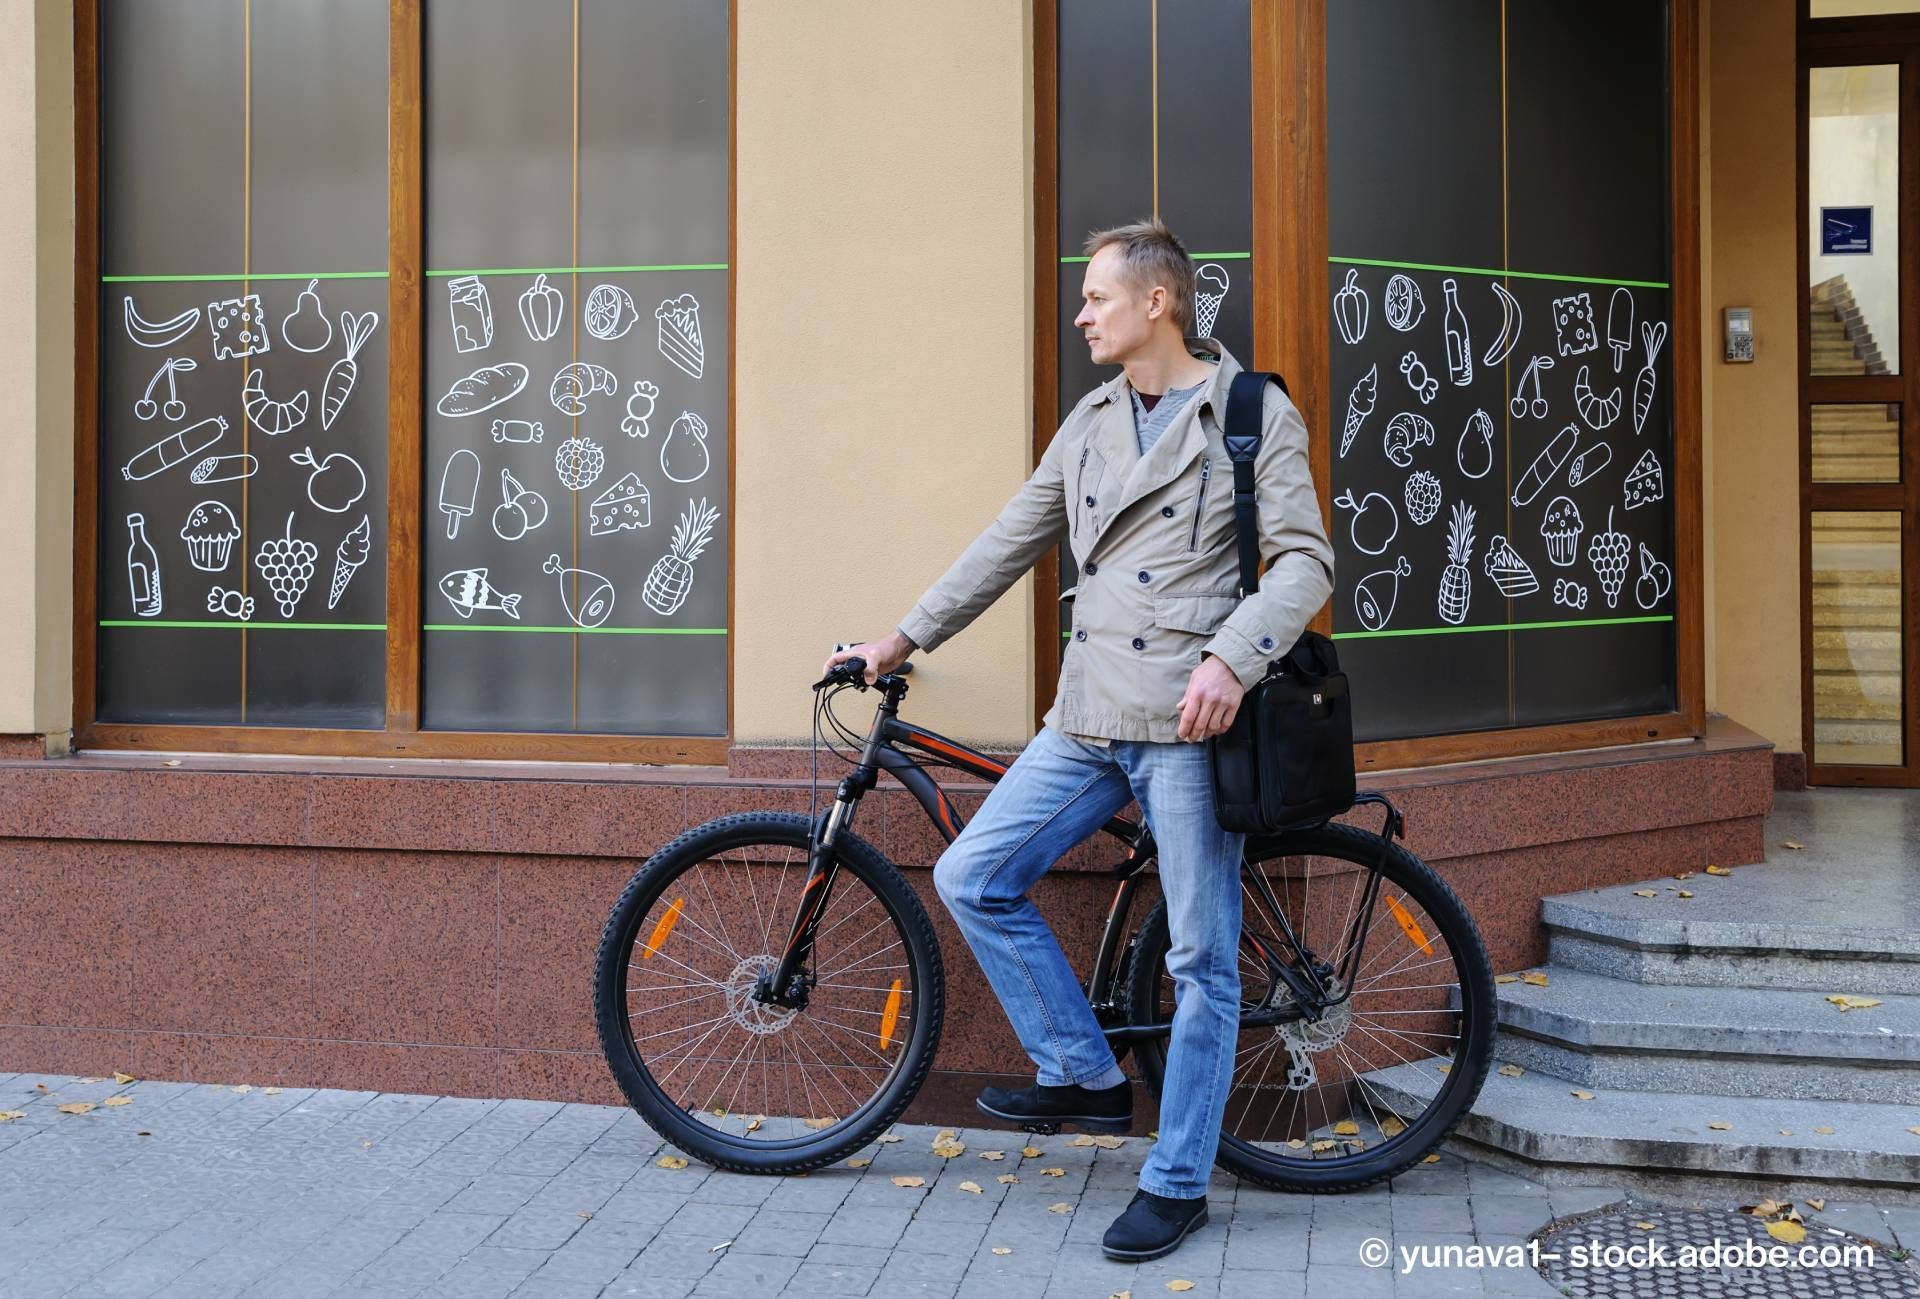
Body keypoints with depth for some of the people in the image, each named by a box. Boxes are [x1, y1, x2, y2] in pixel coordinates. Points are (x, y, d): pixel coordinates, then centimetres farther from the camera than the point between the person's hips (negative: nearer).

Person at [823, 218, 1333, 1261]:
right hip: (1089, 717, 6)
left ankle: (1176, 1184, 14)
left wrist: (1230, 658, -23)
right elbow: (1008, 545, 19)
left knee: (1201, 960, 0)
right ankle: (1084, 1076, 14)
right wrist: (900, 641, 19)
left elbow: (1304, 558, -7)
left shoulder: (1256, 415, -1)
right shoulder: (1092, 422, 16)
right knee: (971, 879, 0)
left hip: (1190, 721, -6)